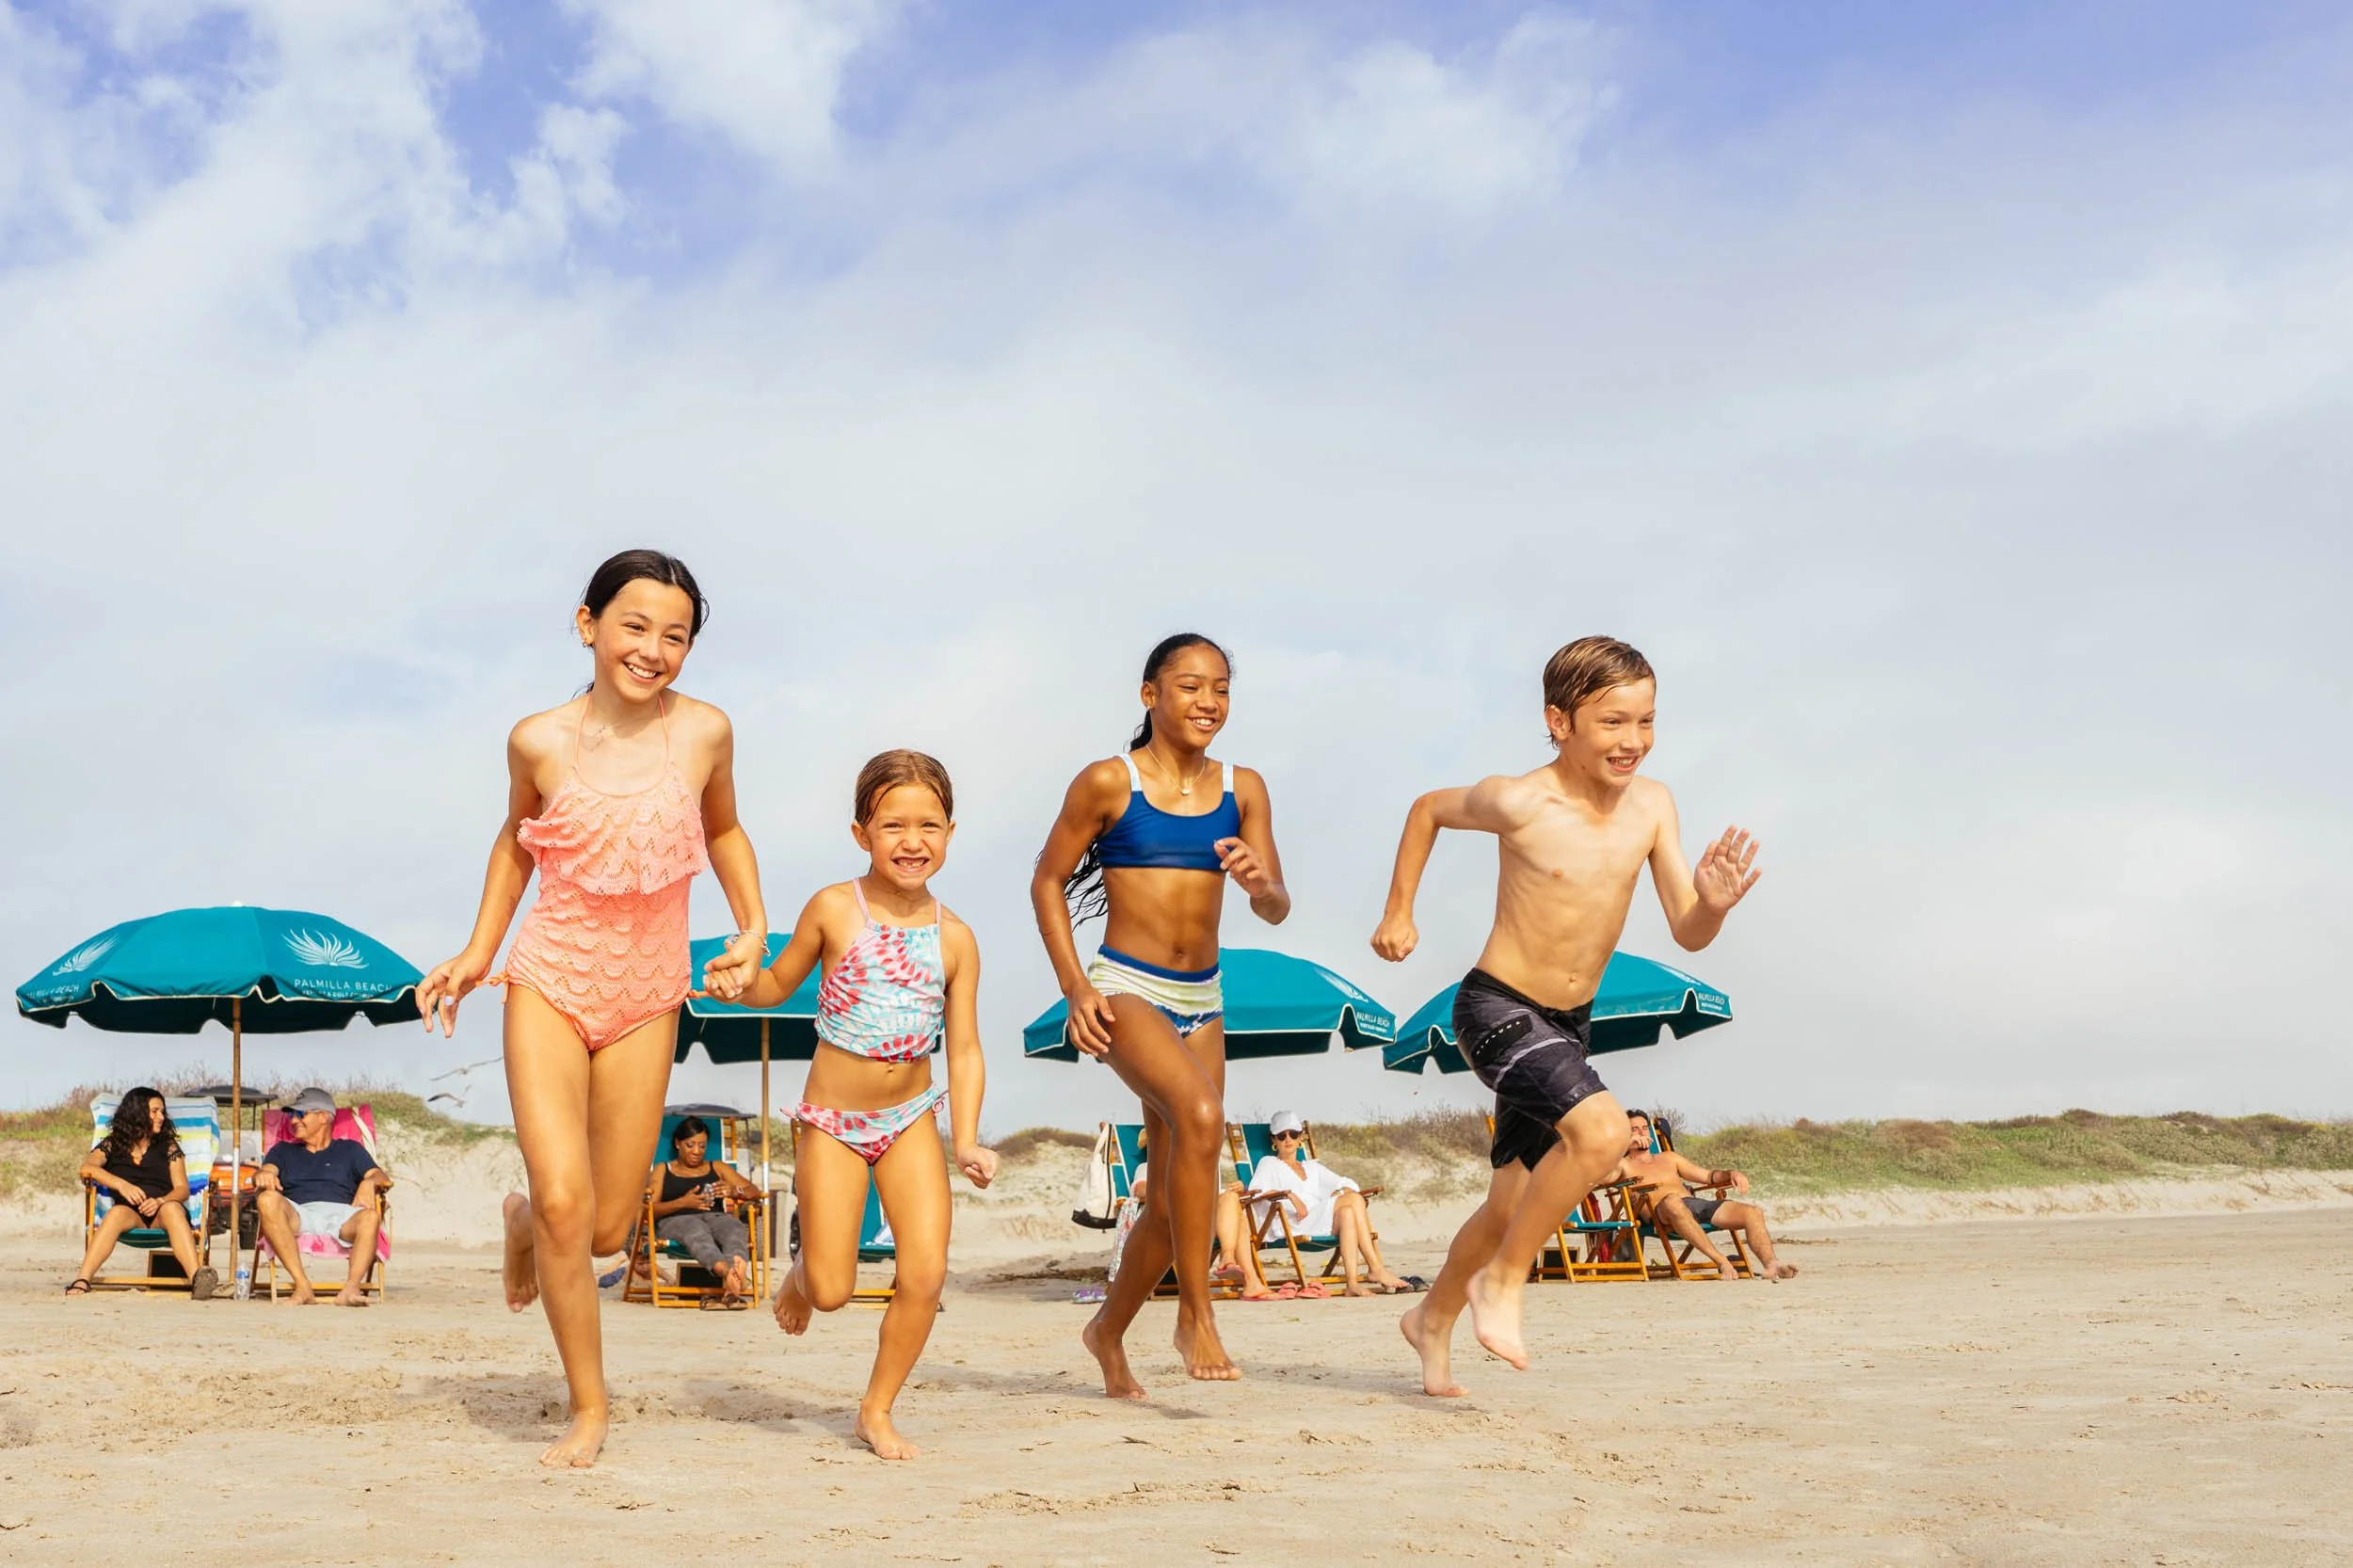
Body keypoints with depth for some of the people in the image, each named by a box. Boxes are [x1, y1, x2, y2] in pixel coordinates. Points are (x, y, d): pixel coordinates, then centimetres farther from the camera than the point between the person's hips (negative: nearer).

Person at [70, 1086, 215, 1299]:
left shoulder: (168, 1146, 17)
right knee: (117, 1212, -35)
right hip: (131, 1214, 0)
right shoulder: (112, 1145, 16)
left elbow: (182, 1189, 7)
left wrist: (159, 1201, -16)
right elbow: (87, 1167, -5)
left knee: (171, 1208, -36)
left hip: (161, 1212, 0)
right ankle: (82, 1281, -52)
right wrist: (121, 1184, -21)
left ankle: (197, 1278, -60)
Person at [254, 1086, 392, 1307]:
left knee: (371, 1216, -36)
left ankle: (350, 1289, -51)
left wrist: (369, 1183, -12)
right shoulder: (283, 1150, 33)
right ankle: (302, 1286, -41)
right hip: (299, 1213, 1)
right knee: (267, 1200, -34)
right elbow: (266, 1172, 13)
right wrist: (264, 1175, -13)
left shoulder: (350, 1149, 28)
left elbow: (383, 1179, 14)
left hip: (341, 1214, -1)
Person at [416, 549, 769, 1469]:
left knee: (607, 1230, 5)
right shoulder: (540, 740, -8)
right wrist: (478, 951, 8)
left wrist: (753, 927, 1)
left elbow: (723, 830, 13)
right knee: (564, 1201, -14)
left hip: (646, 1001, 2)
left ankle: (525, 1223, 43)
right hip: (549, 985, -1)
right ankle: (589, 1405, 7)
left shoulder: (704, 733, -7)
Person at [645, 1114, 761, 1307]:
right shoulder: (663, 1171, 24)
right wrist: (683, 1203, -9)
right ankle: (726, 1271, -71)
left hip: (716, 1217, 2)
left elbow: (754, 1191, 20)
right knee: (696, 1231, -41)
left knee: (734, 1227, -36)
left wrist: (734, 1191, -4)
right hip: (676, 1220, -2)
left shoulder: (718, 1167, 30)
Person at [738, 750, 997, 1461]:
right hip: (833, 1121, -2)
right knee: (832, 1293, -3)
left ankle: (877, 1410, 13)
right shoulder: (834, 910, -10)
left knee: (926, 1274, -8)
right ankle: (803, 1270, 36)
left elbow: (965, 1050, -1)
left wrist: (967, 1142, -11)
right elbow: (777, 986, 4)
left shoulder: (954, 938, -4)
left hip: (912, 1118, 2)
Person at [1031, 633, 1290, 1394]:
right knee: (1201, 1115, -31)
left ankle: (1108, 1332, 33)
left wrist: (1259, 883, -20)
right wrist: (1075, 987, -8)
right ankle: (1195, 1316, -18)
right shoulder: (1108, 782, -6)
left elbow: (1277, 910, 4)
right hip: (1125, 989, -5)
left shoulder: (1242, 789, 5)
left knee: (1173, 1195, 10)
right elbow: (1048, 882, 1)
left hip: (1202, 999, 5)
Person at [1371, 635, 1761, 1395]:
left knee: (1513, 1203, 17)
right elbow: (1428, 808, 1)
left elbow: (1688, 935, -3)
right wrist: (1399, 913, 4)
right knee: (1600, 1130, -29)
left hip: (1568, 1023, 6)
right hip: (1496, 1009, -6)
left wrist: (1714, 903, -25)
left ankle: (1433, 1319, 42)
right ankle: (1503, 1277, -8)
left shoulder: (1652, 805, -5)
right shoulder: (1520, 804, -19)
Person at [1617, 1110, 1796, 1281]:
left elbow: (1708, 1176, 31)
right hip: (1661, 1214, -6)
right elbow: (1603, 1176, -7)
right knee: (1673, 1201, -43)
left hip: (1697, 1204, 6)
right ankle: (1722, 1262, -45)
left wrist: (1731, 1175, 10)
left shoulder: (1668, 1157, 33)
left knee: (1753, 1212, -13)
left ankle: (1771, 1265, -33)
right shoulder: (1624, 1165, 16)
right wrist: (1626, 1144, -7)